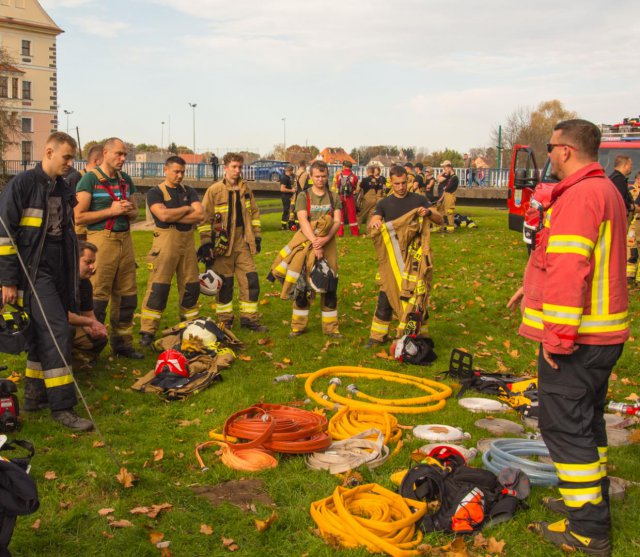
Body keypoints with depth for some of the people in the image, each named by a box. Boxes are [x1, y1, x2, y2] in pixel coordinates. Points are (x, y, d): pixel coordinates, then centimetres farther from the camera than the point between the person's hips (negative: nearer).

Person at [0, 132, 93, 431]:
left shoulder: (64, 189, 14)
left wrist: (73, 276, 23)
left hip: (58, 272, 8)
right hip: (34, 272, -8)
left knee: (43, 334, 12)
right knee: (56, 332, -14)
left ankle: (34, 396, 23)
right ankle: (62, 406, -10)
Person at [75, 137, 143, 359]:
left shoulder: (125, 179, 15)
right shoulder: (90, 179, -5)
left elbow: (134, 213, 22)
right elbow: (79, 216, -11)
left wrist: (129, 210, -1)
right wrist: (111, 211, -14)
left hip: (125, 239, 7)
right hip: (102, 240, -6)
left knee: (127, 295, 9)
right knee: (98, 295, -5)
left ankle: (122, 342, 20)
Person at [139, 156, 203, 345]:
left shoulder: (189, 192, 14)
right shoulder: (155, 192, 1)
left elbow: (200, 215, -2)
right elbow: (163, 215, -17)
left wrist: (173, 216, -10)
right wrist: (186, 209, -5)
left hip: (188, 242, 5)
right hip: (165, 242, -5)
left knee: (191, 286, 9)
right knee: (158, 288, -7)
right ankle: (147, 332, -3)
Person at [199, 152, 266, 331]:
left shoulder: (245, 189, 9)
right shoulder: (214, 190, -6)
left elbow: (254, 213, 18)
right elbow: (205, 218, -6)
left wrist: (257, 236, 14)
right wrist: (206, 243, -9)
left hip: (243, 242, 4)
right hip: (222, 241, -4)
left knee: (251, 280, 2)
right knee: (225, 283, 4)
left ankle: (249, 318, 13)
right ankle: (225, 320, 17)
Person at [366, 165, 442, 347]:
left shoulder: (419, 200, 4)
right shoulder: (384, 204, 5)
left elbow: (440, 220, 1)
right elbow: (372, 222, -8)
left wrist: (429, 212, -20)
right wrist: (374, 222, -33)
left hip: (416, 256, 0)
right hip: (392, 257, 0)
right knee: (386, 296, 3)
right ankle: (378, 335, 12)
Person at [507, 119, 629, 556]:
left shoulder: (579, 195, -19)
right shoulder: (606, 190, 16)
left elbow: (571, 268, -26)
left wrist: (557, 335, -24)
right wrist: (534, 287, 27)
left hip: (575, 338, -10)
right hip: (603, 332, 10)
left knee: (565, 426, -3)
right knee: (587, 420, 20)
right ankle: (593, 501, 33)